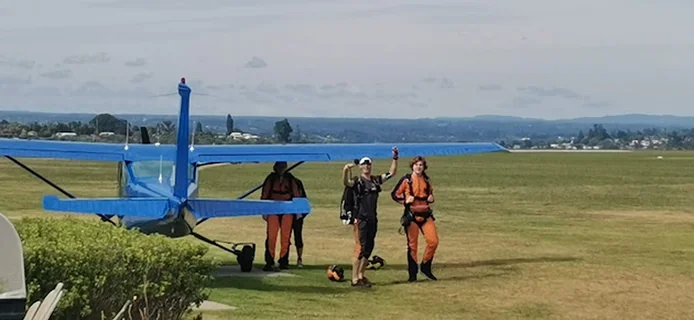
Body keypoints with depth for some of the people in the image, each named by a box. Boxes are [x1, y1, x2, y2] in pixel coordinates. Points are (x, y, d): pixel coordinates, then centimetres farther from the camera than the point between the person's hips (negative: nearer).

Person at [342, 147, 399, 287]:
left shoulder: (376, 180, 12)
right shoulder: (357, 181, -6)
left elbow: (391, 173, 17)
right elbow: (346, 183, -27)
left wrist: (395, 158, 8)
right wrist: (346, 170, -45)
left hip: (373, 219, 6)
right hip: (361, 219, -6)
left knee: (369, 247, 10)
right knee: (361, 248, -9)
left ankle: (361, 275, 21)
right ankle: (354, 279, -6)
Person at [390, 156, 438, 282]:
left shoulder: (427, 180, 10)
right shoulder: (406, 180, -4)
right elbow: (394, 194, -1)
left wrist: (431, 198, 2)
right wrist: (405, 200, -16)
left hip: (426, 214, 4)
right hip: (411, 215, -4)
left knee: (433, 241, -7)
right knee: (412, 244, 2)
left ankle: (426, 267, 11)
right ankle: (412, 273, 11)